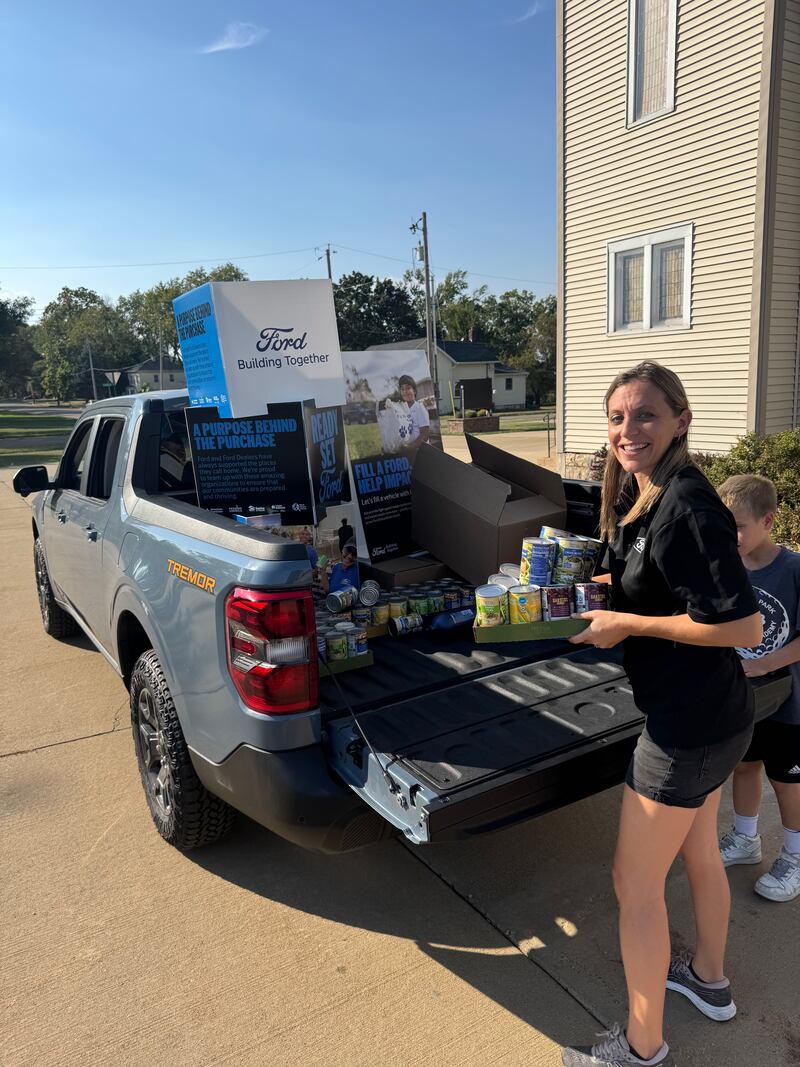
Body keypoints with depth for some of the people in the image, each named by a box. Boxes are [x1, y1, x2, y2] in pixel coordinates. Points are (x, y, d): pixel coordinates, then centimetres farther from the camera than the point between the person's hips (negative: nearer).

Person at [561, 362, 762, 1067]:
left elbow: (742, 626, -28)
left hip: (687, 726, -10)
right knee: (698, 850, 28)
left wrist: (626, 625, -23)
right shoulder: (645, 497, 4)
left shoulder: (685, 507, -26)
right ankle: (709, 980, 52)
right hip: (713, 715, 10)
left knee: (636, 883, 6)